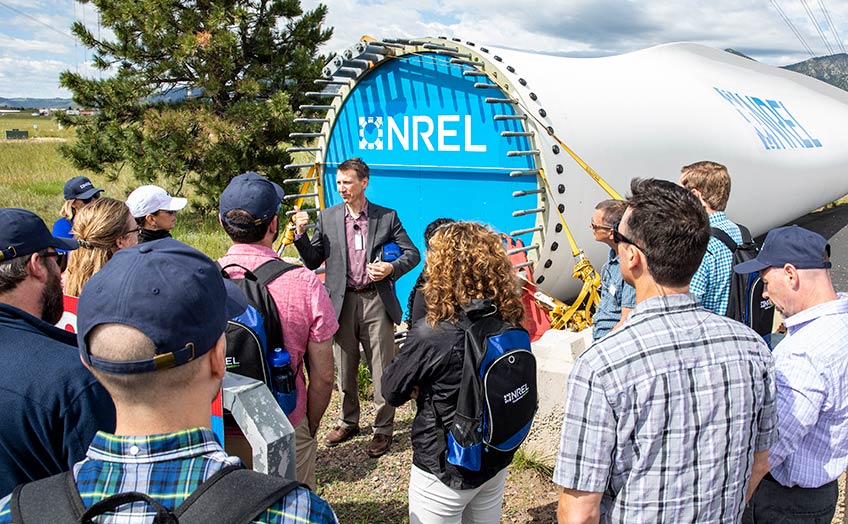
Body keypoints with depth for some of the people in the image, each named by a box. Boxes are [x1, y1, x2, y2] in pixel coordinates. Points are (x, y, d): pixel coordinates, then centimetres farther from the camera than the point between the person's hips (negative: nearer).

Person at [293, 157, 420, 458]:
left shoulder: (387, 217, 2)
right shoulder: (327, 218, 7)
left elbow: (412, 253, 5)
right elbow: (313, 262, 8)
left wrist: (392, 268, -13)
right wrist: (300, 234, -7)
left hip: (376, 301, -2)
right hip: (343, 302, 2)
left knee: (382, 369, 3)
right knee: (344, 369, 13)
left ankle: (383, 429, 18)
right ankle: (348, 422, 32)